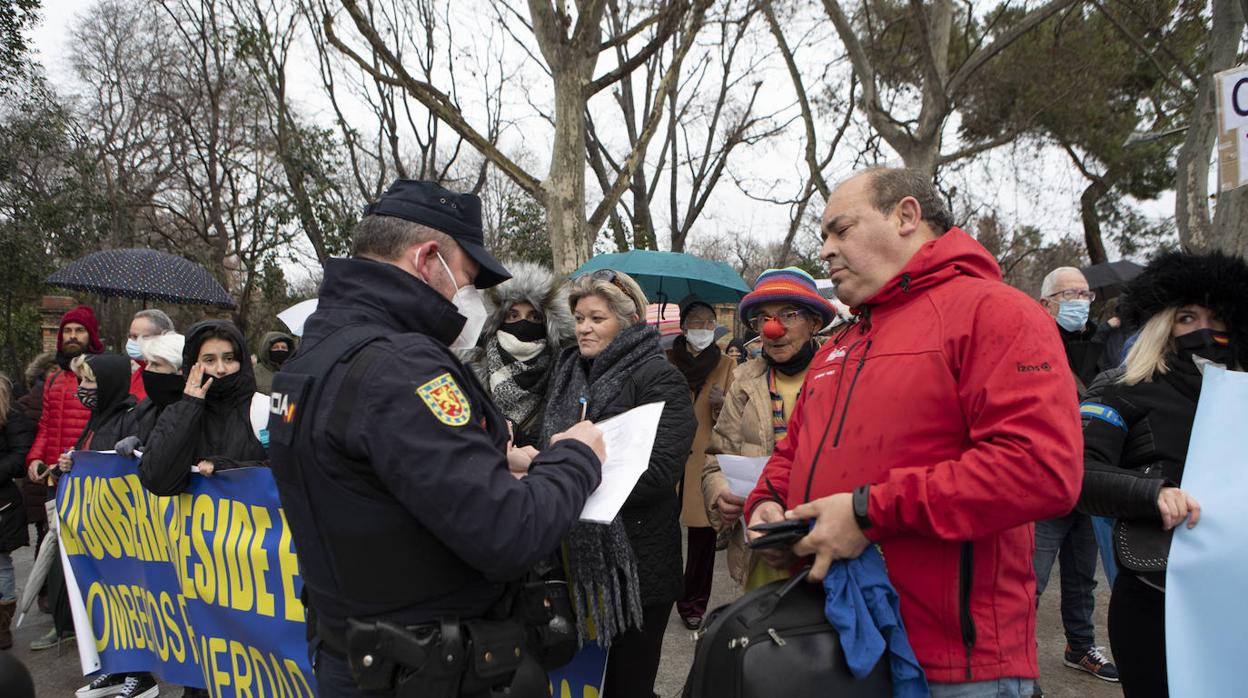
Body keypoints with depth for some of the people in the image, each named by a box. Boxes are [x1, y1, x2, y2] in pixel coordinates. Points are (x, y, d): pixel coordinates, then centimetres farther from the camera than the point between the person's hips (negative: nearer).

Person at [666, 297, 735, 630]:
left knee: (702, 533, 2)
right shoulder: (665, 361, 8)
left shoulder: (726, 365, 9)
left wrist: (721, 406, -16)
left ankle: (693, 603, 16)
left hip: (706, 460, 0)